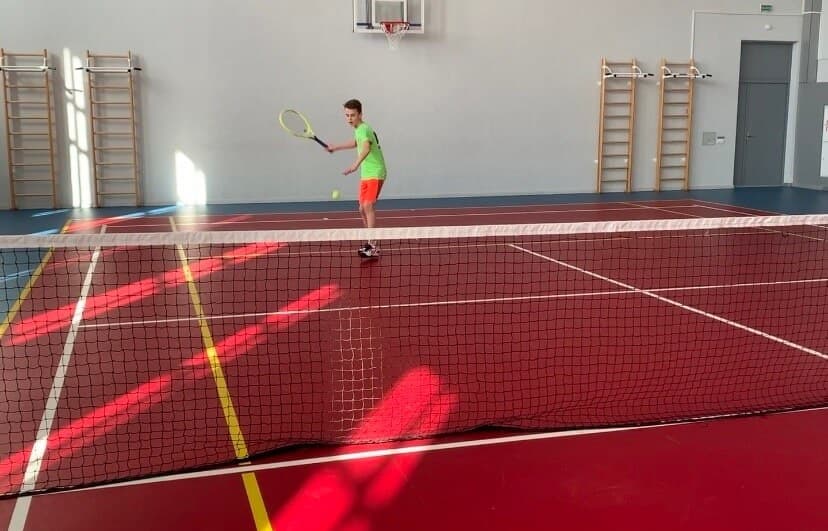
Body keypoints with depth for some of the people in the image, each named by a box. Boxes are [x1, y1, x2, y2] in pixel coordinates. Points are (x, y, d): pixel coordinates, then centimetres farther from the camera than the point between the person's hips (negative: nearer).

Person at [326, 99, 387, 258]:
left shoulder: (364, 129, -19)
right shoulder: (358, 130, 10)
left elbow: (366, 147, -40)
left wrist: (356, 164, -56)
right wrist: (336, 147, 39)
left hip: (375, 173, -10)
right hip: (365, 175, 10)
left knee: (368, 205, -20)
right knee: (363, 209, 9)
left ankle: (372, 246, -23)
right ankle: (371, 242, 20)